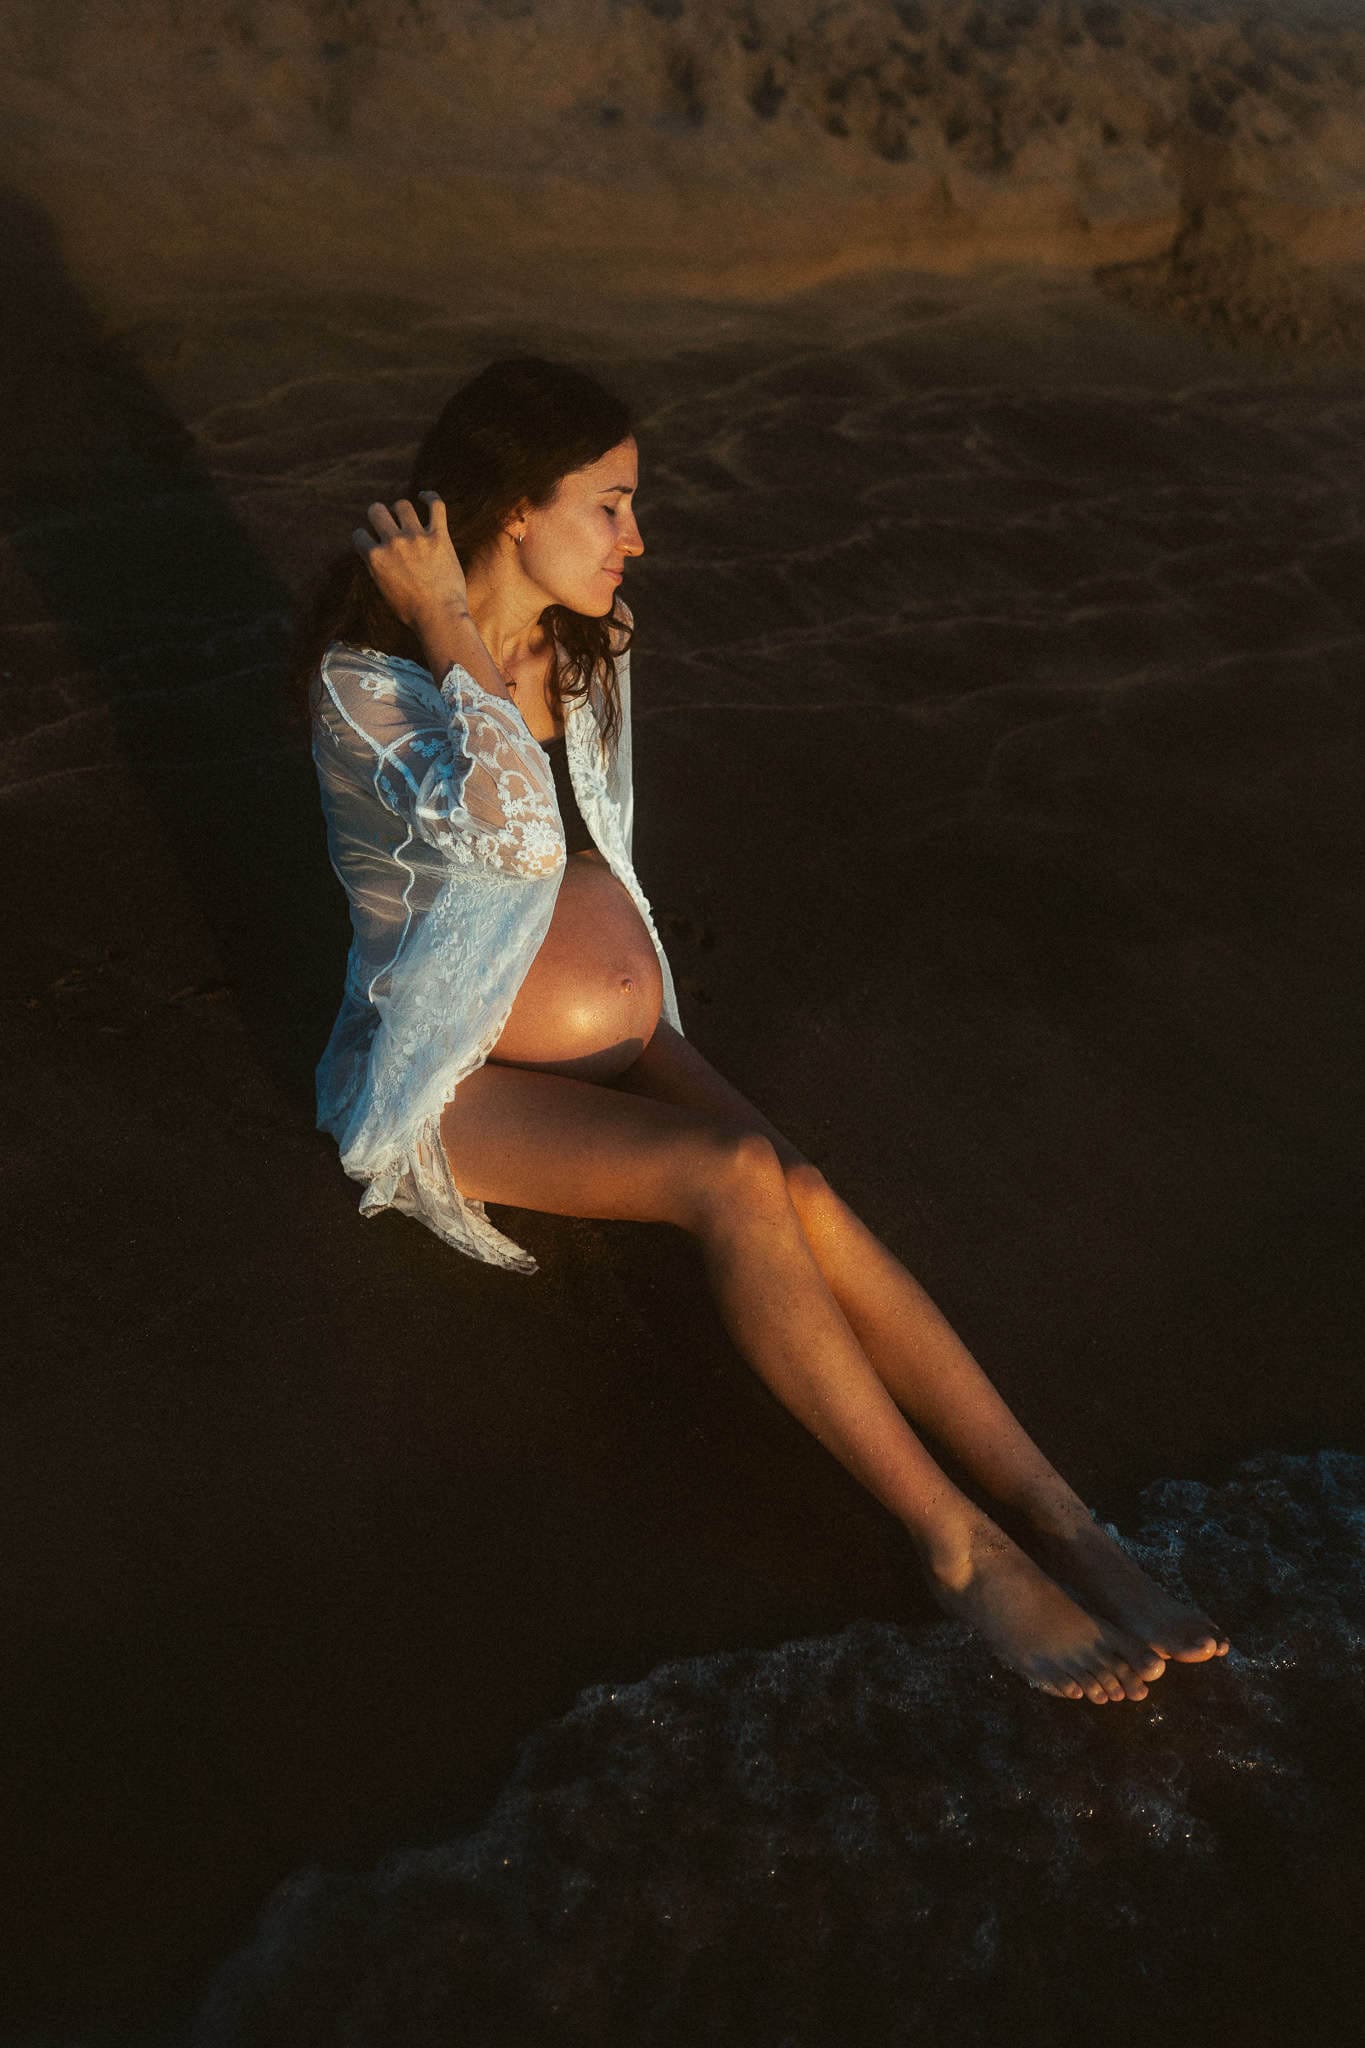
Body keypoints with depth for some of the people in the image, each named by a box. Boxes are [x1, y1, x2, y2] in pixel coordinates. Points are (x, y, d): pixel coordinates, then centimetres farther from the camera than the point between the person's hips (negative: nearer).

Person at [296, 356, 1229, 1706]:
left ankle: (1059, 1520, -21)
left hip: (615, 1039, 5)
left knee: (801, 1191, -23)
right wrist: (451, 632, -26)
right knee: (733, 1178, -30)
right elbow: (514, 837, -34)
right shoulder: (363, 677, -15)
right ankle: (961, 1551, -21)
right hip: (456, 1082, -5)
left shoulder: (587, 648, 7)